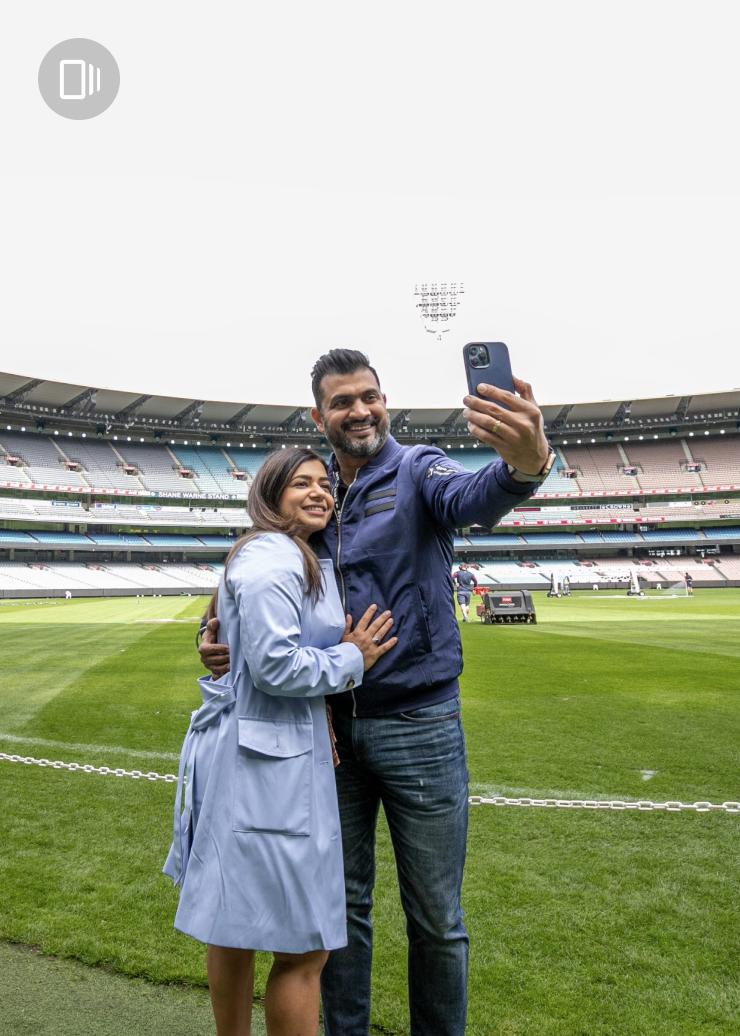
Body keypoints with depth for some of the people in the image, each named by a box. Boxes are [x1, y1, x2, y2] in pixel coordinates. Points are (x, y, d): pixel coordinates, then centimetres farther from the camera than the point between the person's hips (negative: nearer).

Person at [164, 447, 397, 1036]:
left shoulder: (304, 561, 18)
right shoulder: (272, 558, -16)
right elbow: (275, 664, -23)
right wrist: (351, 661, -10)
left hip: (271, 749, 11)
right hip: (266, 759, -11)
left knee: (236, 929, 22)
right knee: (305, 948, 0)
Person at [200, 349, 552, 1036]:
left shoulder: (416, 470, -5)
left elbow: (472, 499, -29)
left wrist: (524, 465, -53)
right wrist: (224, 638, -8)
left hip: (418, 724, -4)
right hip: (333, 726, 4)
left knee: (435, 919, 10)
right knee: (342, 904, 18)